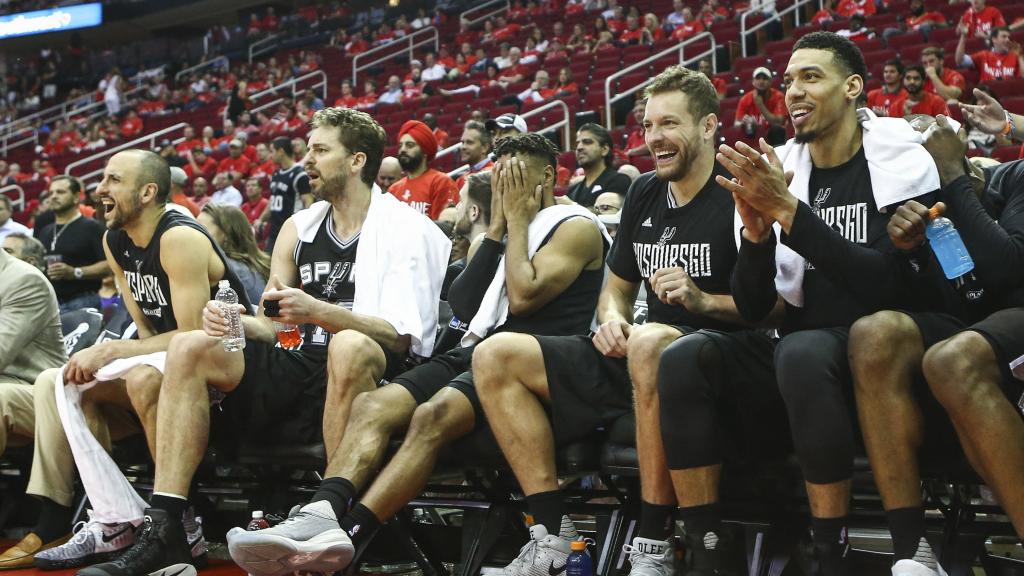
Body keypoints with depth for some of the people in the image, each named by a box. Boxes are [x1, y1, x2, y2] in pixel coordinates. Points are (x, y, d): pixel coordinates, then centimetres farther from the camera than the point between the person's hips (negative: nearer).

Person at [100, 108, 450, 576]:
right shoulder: (299, 228, 15)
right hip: (302, 367, 6)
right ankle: (163, 532, -20)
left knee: (349, 347, -39)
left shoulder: (404, 228, -4)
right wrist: (233, 321, -8)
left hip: (366, 376, -6)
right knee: (190, 349, -11)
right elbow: (271, 326, 16)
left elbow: (400, 335, -16)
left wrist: (317, 311, -28)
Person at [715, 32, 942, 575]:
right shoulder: (778, 171, 6)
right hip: (813, 343, 3)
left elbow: (887, 285, -19)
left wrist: (789, 212, -23)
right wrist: (757, 227, -17)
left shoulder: (902, 160, -5)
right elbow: (751, 308, 2)